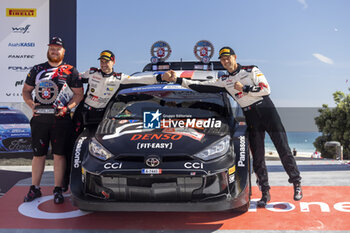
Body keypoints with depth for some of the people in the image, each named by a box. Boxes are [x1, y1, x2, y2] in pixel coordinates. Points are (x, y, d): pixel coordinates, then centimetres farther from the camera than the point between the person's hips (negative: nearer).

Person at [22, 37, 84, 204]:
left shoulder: (70, 71, 5)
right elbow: (26, 91, 15)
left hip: (60, 119, -2)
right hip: (39, 118, 2)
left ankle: (58, 190, 11)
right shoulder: (36, 69, 12)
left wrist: (67, 108, -12)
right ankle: (35, 188, 21)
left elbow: (79, 94, 3)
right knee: (38, 154, 9)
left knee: (59, 154, 1)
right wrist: (31, 104, -5)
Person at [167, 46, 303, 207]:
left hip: (266, 109, -2)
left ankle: (296, 184, 8)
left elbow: (266, 89, -4)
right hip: (251, 116, 2)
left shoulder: (251, 70, 5)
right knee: (257, 156, -2)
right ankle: (265, 193, 5)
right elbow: (201, 86, 7)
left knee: (283, 149, -4)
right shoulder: (224, 81, 12)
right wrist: (179, 80, 3)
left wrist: (244, 88, -11)